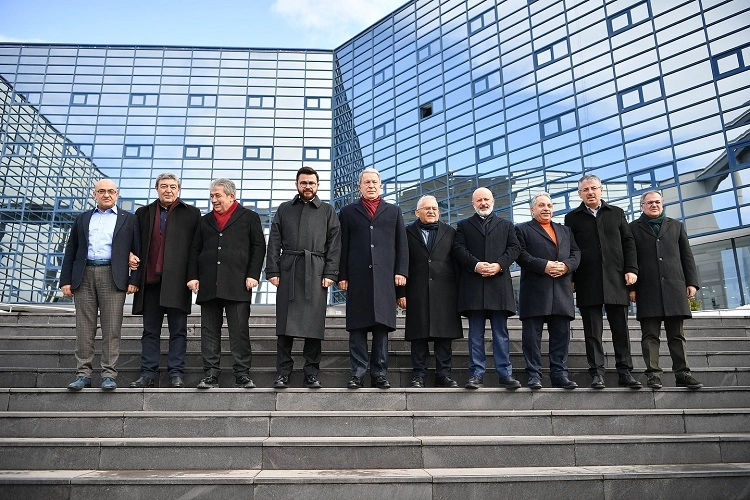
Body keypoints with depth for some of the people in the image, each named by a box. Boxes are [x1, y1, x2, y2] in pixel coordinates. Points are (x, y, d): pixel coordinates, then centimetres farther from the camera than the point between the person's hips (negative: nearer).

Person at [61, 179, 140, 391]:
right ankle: (83, 374, 9)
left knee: (111, 329, -3)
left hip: (113, 277, -3)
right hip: (84, 276, 3)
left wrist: (134, 280, -5)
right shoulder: (82, 219, 18)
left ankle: (109, 375, 0)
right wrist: (66, 280, 6)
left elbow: (137, 251, 4)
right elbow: (70, 252, 15)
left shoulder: (128, 219, 11)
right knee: (84, 328, 3)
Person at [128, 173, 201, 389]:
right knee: (150, 330, 9)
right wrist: (130, 255, -2)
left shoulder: (191, 214, 6)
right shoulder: (143, 213, 15)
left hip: (176, 280, -3)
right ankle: (148, 373, 16)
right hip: (150, 280, 3)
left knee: (178, 330, 2)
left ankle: (176, 374, 8)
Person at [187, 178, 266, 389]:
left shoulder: (249, 217, 9)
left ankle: (242, 374, 4)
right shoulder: (205, 220, 20)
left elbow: (258, 247, 3)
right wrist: (193, 276, 4)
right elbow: (195, 251, 17)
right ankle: (211, 374, 11)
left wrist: (253, 275, -7)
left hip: (237, 284, -4)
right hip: (208, 285, 4)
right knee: (209, 331, 5)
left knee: (239, 331, -2)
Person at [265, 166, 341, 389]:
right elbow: (274, 243, 10)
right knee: (285, 325, 0)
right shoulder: (284, 209, 16)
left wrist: (330, 273, -5)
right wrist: (272, 271, 0)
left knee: (314, 325, 0)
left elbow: (334, 244, 6)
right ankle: (283, 373, 7)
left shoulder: (328, 211, 13)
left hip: (316, 273, -1)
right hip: (288, 272, 1)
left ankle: (311, 374, 8)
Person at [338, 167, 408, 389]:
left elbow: (402, 244, 11)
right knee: (357, 327, 0)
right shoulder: (348, 212, 14)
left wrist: (401, 271, 0)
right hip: (357, 277, 0)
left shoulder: (393, 211, 17)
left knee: (382, 325, 2)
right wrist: (342, 275, 0)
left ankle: (380, 374, 8)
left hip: (385, 277, 1)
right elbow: (343, 246, 8)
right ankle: (358, 373, 5)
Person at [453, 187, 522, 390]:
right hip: (473, 285, 0)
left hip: (499, 283, 1)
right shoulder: (463, 226, 15)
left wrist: (499, 265, -9)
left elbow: (515, 247, 7)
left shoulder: (506, 225, 18)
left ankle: (505, 373, 7)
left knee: (501, 333, 2)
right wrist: (475, 265, -14)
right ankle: (476, 374, 5)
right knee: (476, 333, 1)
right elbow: (459, 249, 2)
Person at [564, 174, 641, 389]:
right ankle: (597, 373, 5)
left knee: (621, 328, 4)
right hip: (587, 282, -1)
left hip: (616, 280, 2)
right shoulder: (572, 218, 9)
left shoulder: (616, 213, 14)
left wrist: (631, 269, -1)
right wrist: (571, 279, -2)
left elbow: (628, 243, 10)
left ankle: (625, 372, 10)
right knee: (592, 331, 1)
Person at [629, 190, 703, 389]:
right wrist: (631, 287, -3)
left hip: (674, 287, 2)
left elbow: (687, 256, 16)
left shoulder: (676, 226, 20)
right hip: (647, 289, -2)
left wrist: (692, 282, 6)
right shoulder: (634, 228, 11)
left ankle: (682, 374, 5)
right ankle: (653, 373, -2)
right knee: (650, 334, -3)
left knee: (677, 334, 3)